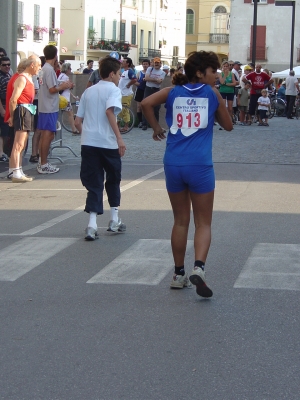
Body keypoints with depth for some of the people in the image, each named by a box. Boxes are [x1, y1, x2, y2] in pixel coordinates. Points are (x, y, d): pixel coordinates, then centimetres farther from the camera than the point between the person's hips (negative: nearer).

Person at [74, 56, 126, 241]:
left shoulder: (89, 91, 15)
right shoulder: (113, 89, -1)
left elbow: (78, 121, 13)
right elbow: (110, 111, -20)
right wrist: (119, 137, -24)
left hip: (89, 143, 4)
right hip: (108, 143, -4)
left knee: (94, 184, 6)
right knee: (113, 180, 16)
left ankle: (92, 225, -7)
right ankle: (115, 220, 20)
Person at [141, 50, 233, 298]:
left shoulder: (173, 92, 7)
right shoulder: (212, 94, 3)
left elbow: (146, 103, -8)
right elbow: (228, 125, 11)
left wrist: (156, 128, 5)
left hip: (173, 165, 3)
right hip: (200, 166, -3)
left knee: (180, 221, 16)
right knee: (203, 223, 3)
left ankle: (179, 274, 21)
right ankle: (199, 267, -20)